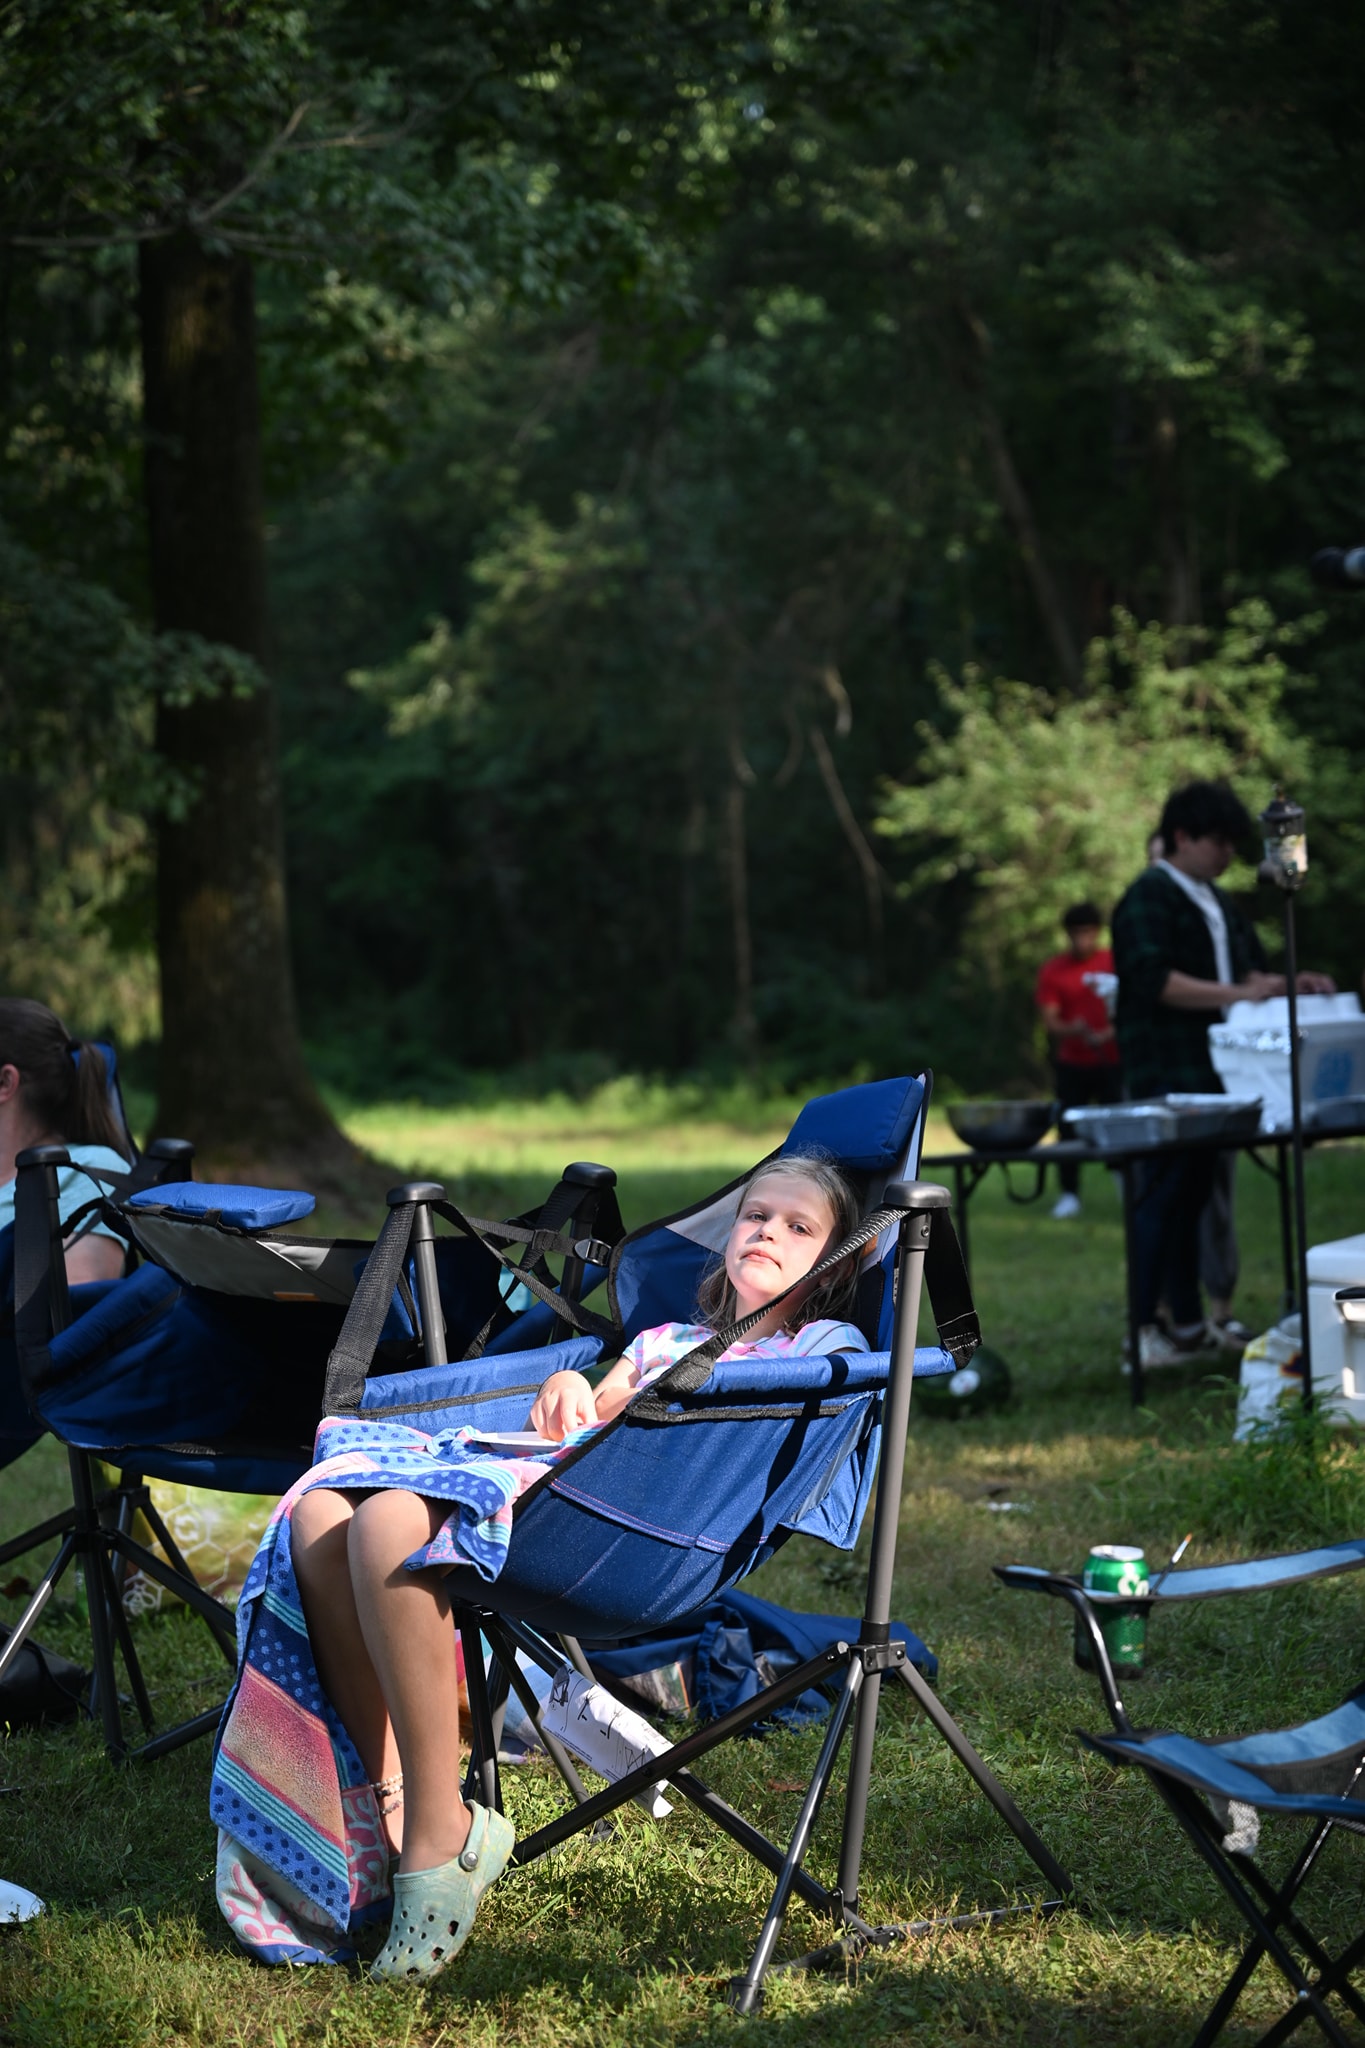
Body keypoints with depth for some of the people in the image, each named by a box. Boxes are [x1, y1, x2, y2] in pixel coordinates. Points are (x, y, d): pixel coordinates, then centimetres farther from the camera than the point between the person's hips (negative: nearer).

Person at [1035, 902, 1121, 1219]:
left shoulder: (1114, 962, -1)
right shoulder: (1053, 970, 1)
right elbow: (1049, 1020, -3)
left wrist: (1109, 1033, -17)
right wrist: (1071, 1030, -25)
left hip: (1112, 1059, -1)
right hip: (1072, 1062, 1)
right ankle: (1069, 1194, 8)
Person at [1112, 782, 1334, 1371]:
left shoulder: (1215, 902, 19)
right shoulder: (1149, 898, -10)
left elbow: (1246, 970, 22)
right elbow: (1154, 980, -22)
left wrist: (1290, 985, 2)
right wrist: (1239, 994, -27)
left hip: (1209, 1073, 9)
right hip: (1166, 1074, -9)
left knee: (1194, 1194, 11)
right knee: (1164, 1194, -10)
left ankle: (1189, 1323, 16)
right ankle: (1142, 1329, -9)